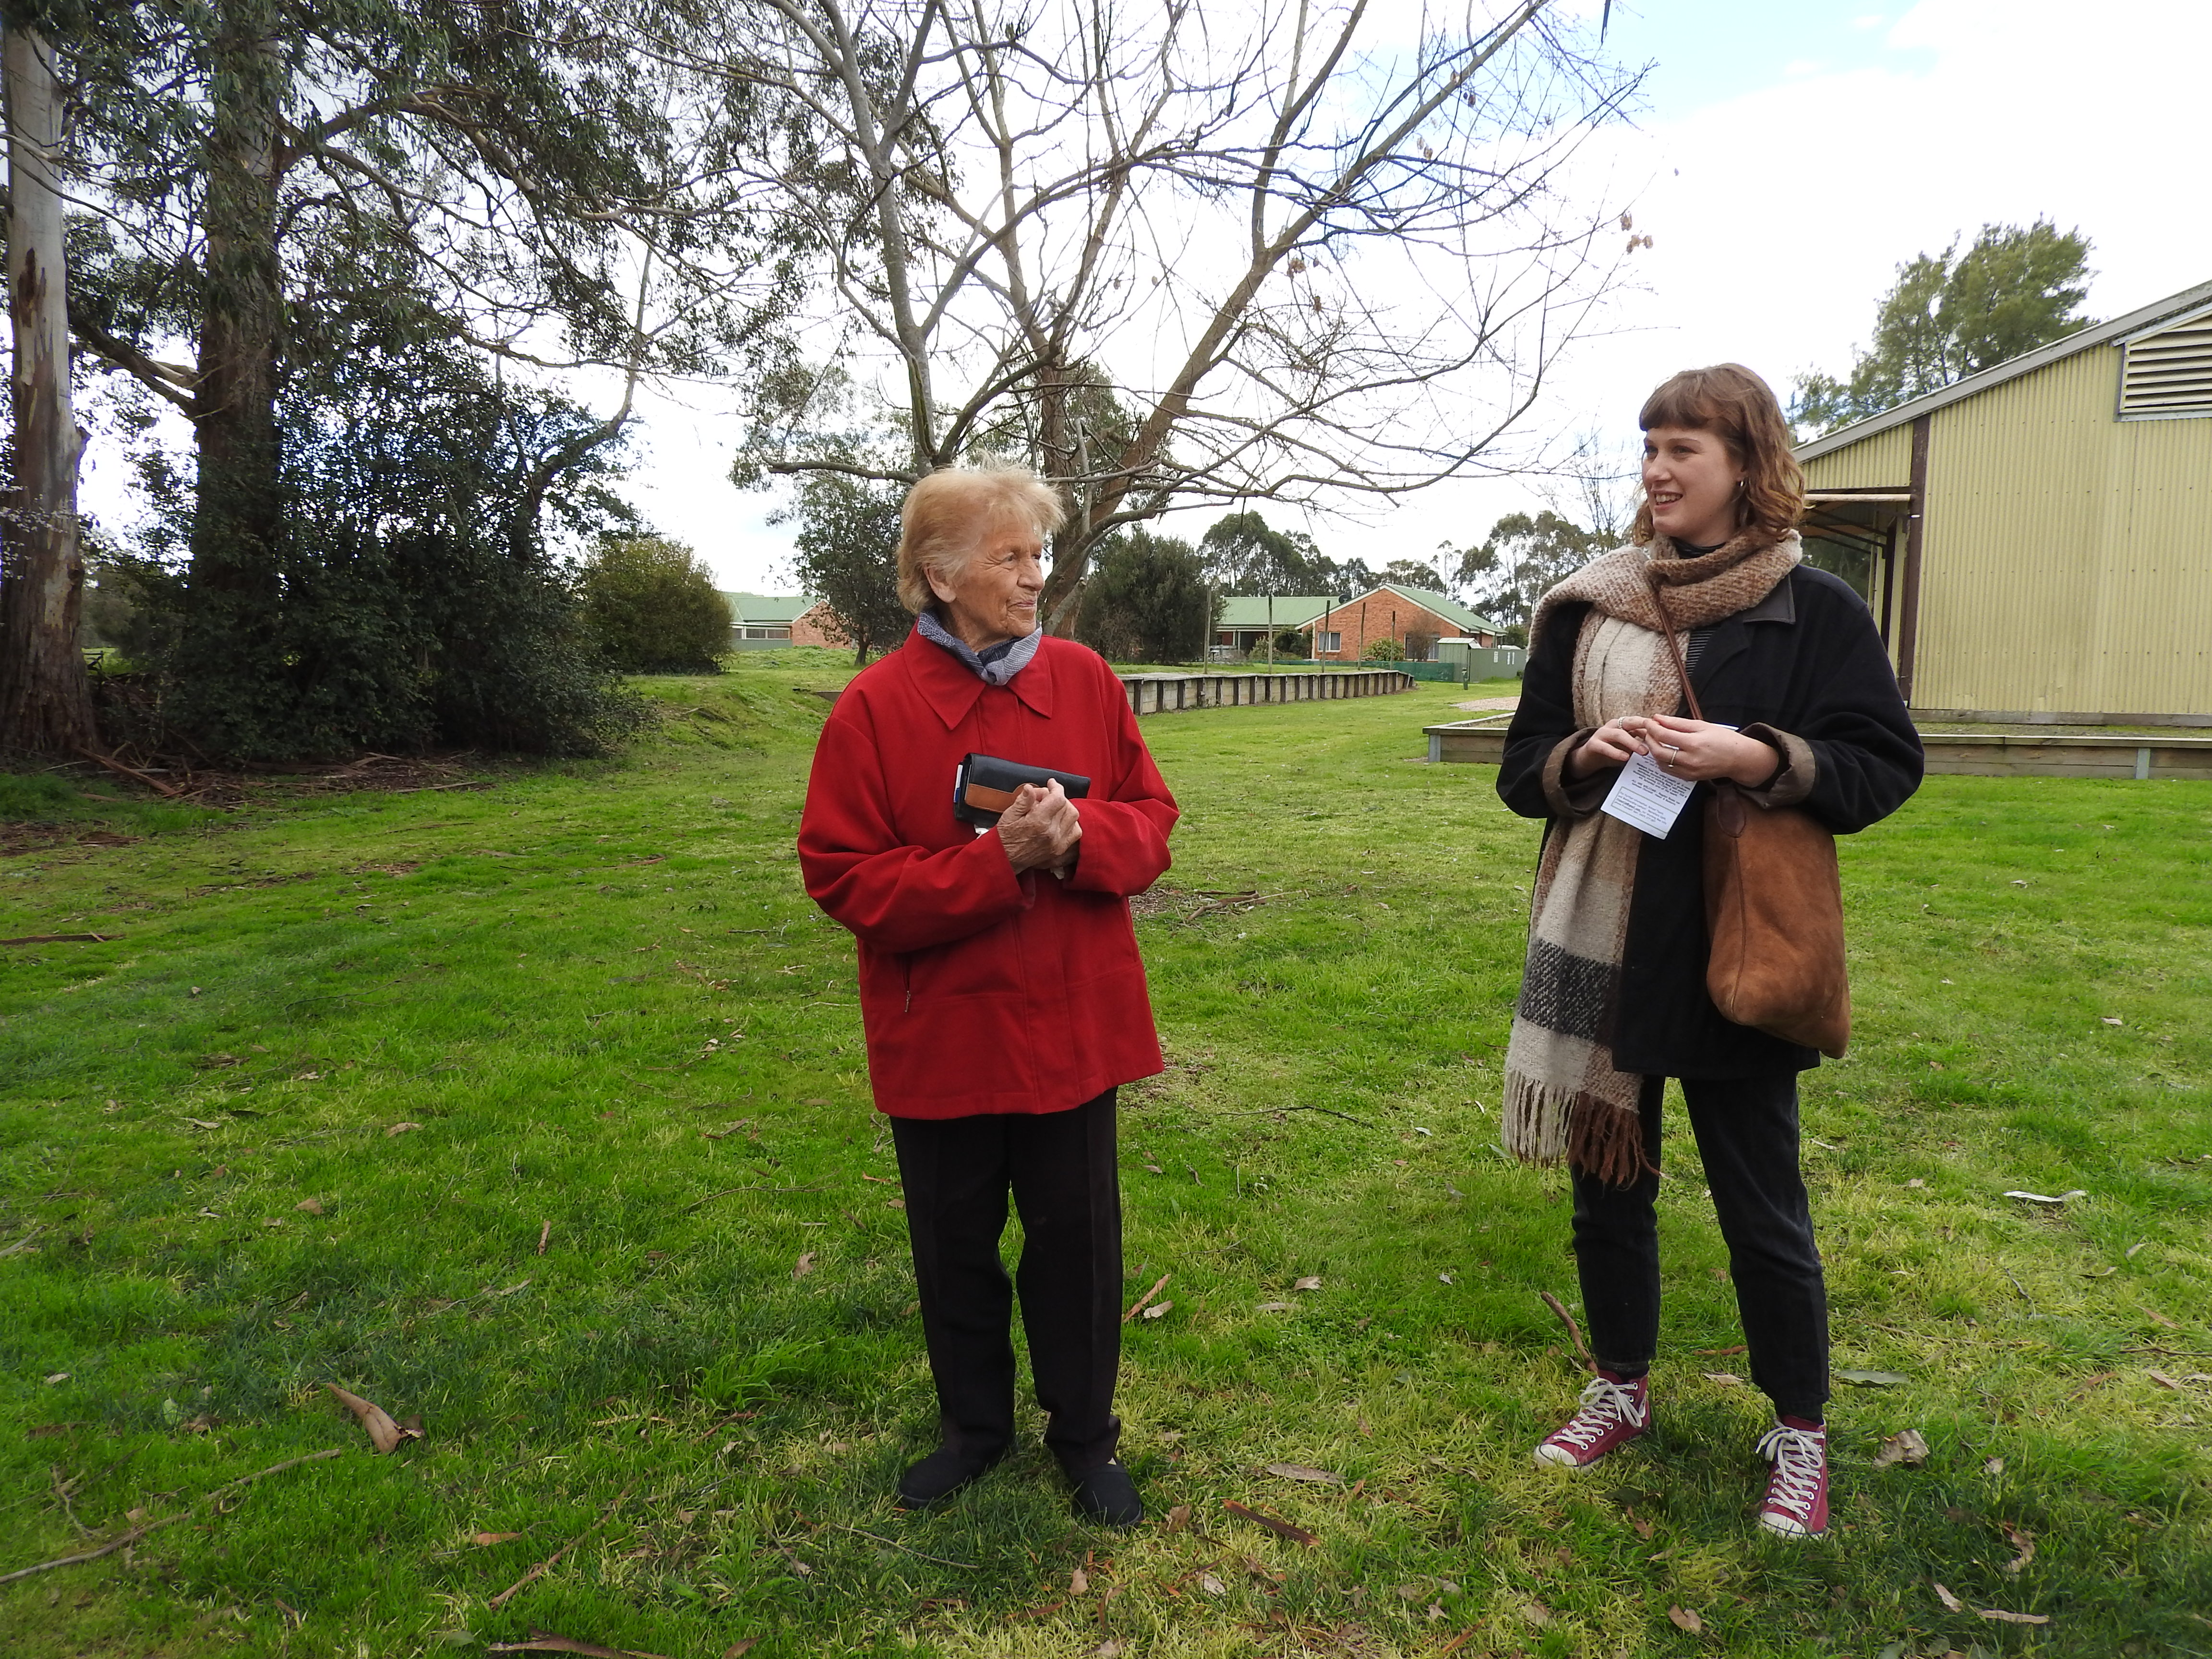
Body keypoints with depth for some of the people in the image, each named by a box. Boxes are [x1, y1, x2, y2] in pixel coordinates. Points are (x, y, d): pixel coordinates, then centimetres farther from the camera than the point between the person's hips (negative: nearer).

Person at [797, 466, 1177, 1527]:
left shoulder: (1084, 680, 0)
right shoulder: (875, 706, -9)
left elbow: (1152, 821, 4)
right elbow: (842, 879, -12)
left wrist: (1080, 838, -19)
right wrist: (996, 861, -22)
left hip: (1072, 1027, 2)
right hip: (940, 1034, -1)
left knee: (1077, 1238, 12)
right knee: (954, 1245, 17)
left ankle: (1085, 1436, 35)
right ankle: (974, 1426, 41)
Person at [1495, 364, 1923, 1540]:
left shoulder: (1815, 609, -3)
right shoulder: (1586, 610, 5)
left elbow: (1887, 766, -4)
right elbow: (1521, 768, 7)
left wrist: (1759, 759, -20)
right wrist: (1584, 758, -14)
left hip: (1737, 954, -3)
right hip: (1601, 946, 4)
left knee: (1760, 1207, 8)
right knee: (1608, 1180, 15)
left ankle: (1800, 1434, 31)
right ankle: (1623, 1389, 37)